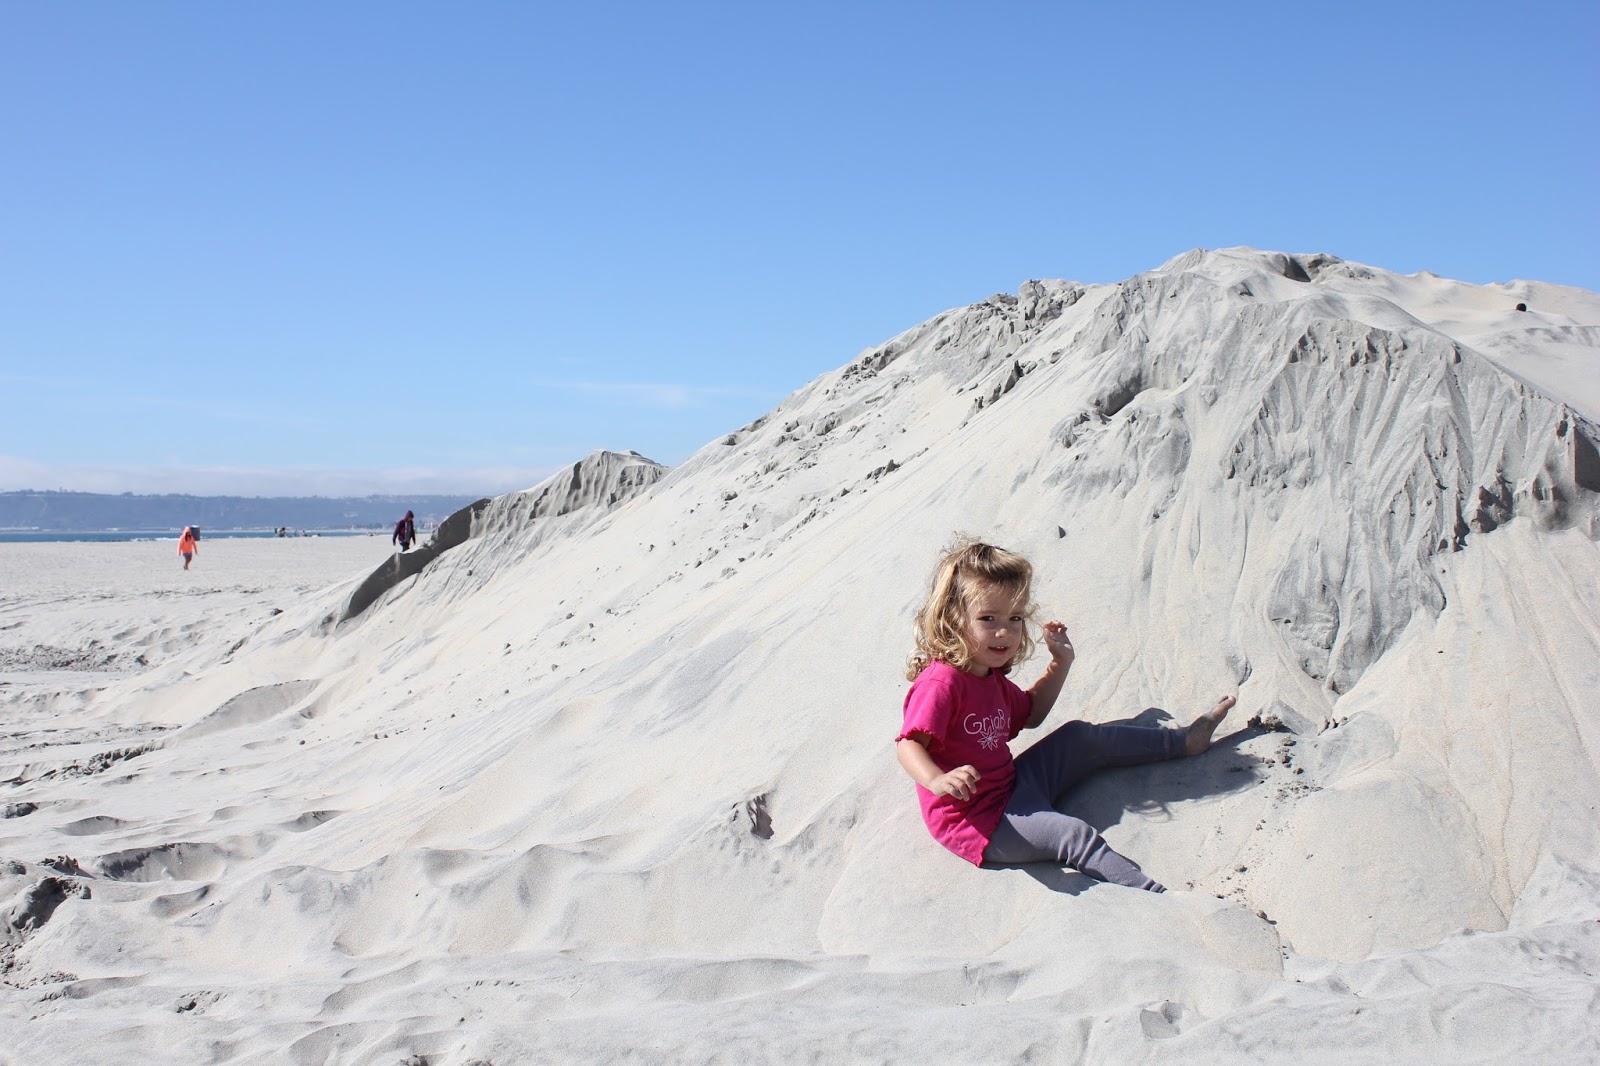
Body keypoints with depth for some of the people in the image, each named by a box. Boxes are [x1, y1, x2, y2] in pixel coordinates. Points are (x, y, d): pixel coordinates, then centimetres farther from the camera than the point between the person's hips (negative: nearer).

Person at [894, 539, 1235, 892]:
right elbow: (909, 744, -35)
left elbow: (1031, 713, 25)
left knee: (1079, 737, 19)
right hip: (977, 820, -10)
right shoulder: (940, 683, -25)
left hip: (1011, 782, 10)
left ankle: (1184, 740, 35)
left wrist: (1060, 663, 17)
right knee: (1076, 835, -27)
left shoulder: (991, 675, 7)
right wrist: (938, 780, -55)